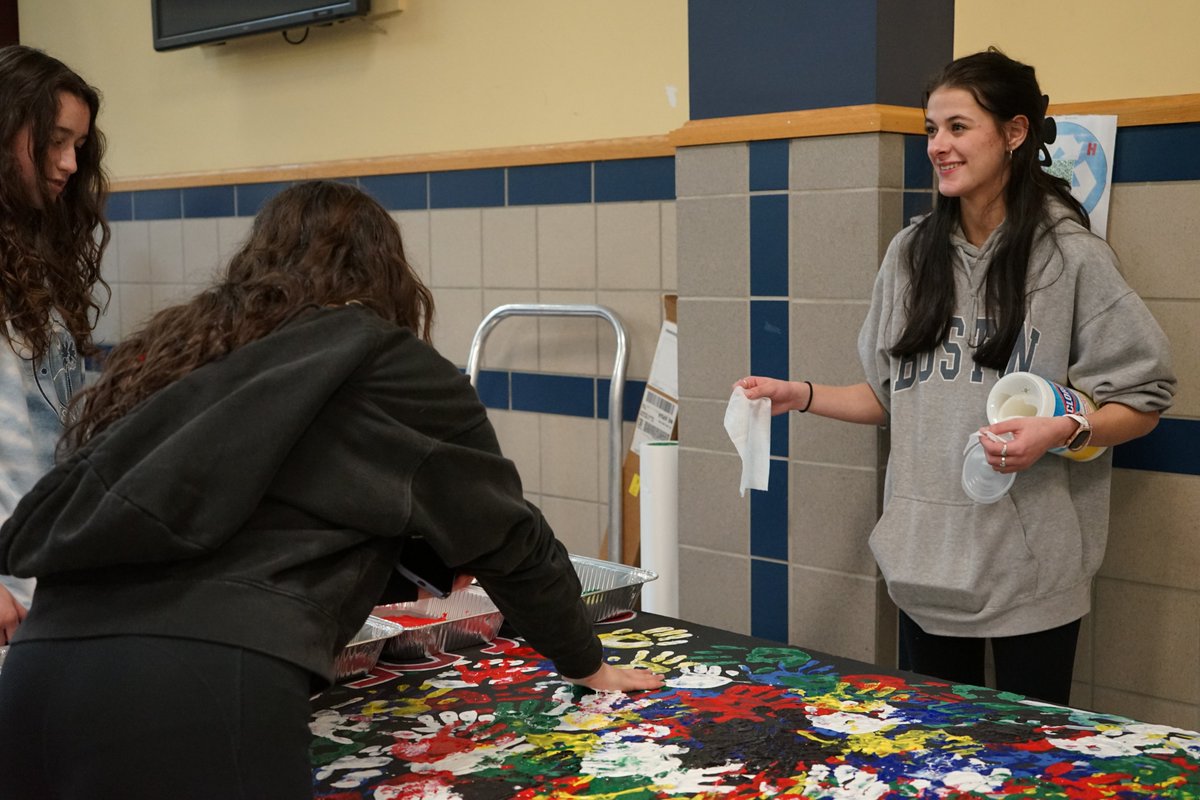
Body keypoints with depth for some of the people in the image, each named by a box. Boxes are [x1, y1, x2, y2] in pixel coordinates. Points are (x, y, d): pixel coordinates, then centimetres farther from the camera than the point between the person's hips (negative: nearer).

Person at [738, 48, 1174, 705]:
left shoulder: (1071, 257, -6)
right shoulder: (911, 253, 8)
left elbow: (1143, 401, -4)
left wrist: (1062, 430, -21)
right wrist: (800, 395, 3)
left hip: (1030, 568, -4)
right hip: (927, 556, 4)